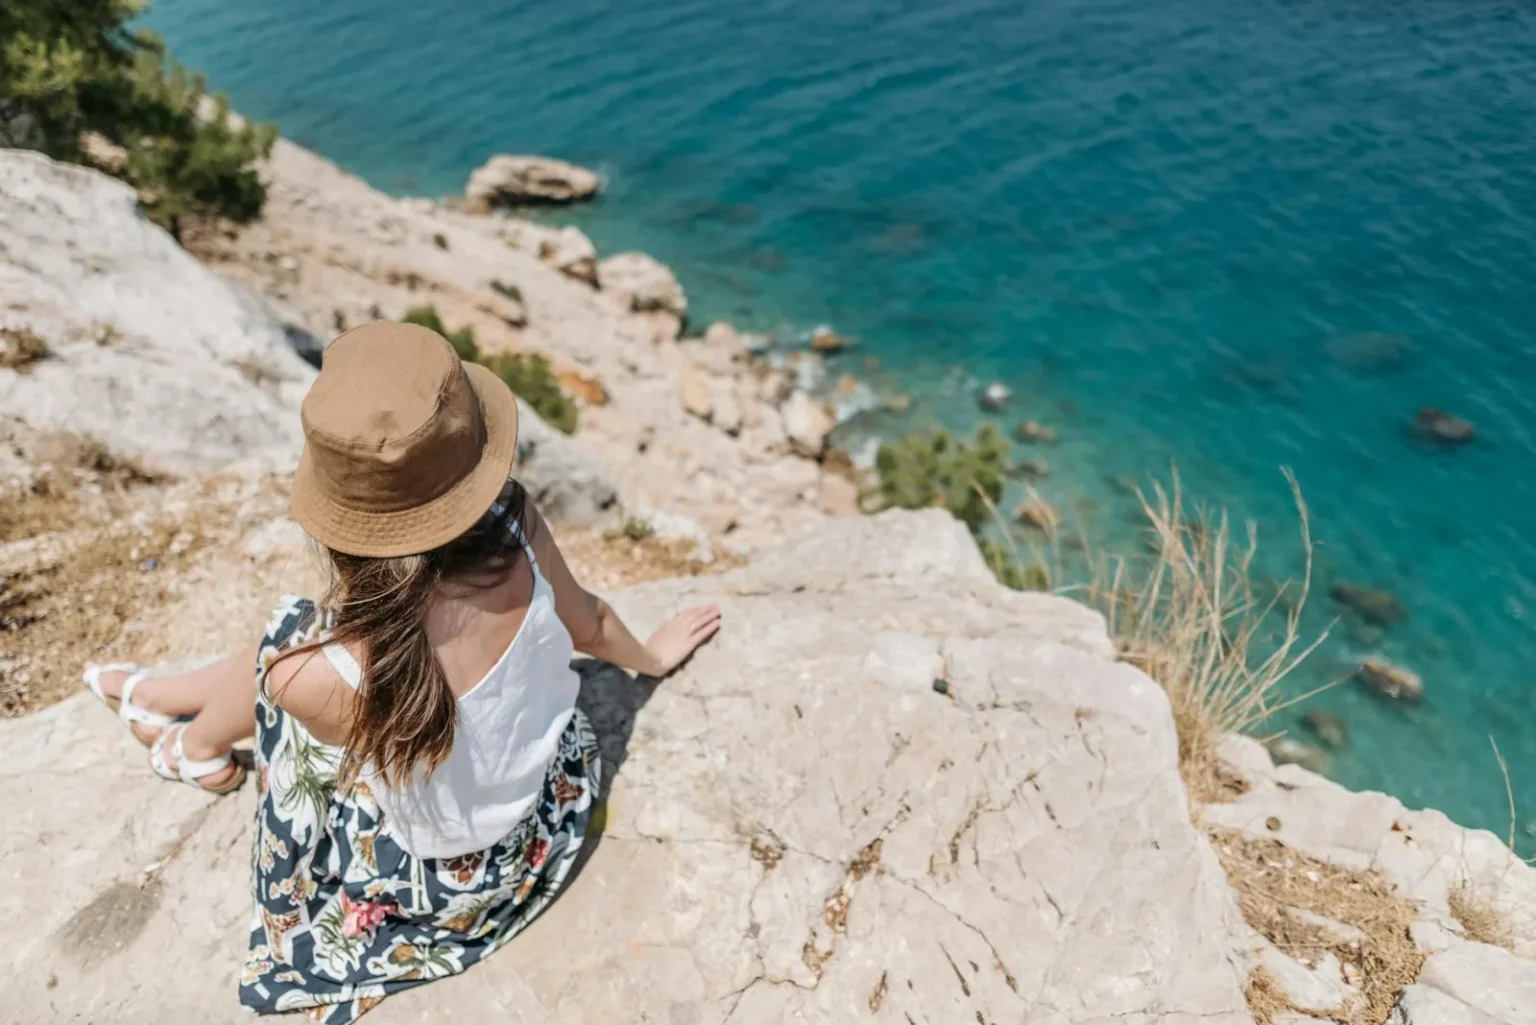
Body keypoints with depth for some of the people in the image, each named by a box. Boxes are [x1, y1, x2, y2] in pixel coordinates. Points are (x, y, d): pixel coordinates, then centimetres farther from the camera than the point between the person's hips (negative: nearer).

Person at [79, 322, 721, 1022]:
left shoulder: (317, 675, -37)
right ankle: (165, 696, 44)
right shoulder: (517, 530, -27)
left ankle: (193, 743, 40)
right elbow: (587, 625, -6)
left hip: (440, 879, -3)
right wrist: (648, 656, 14)